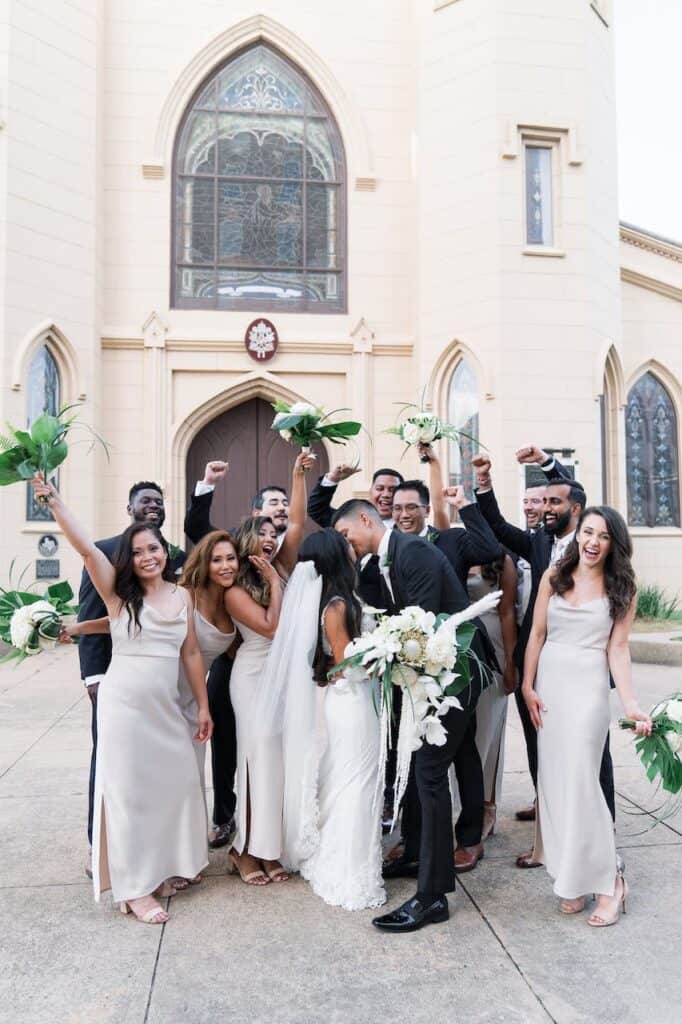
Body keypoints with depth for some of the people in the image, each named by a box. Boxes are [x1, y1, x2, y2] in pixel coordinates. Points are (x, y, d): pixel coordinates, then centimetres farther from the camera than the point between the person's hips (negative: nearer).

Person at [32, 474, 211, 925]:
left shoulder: (182, 595, 4)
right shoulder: (118, 592, -6)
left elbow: (192, 653, 8)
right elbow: (86, 546, -19)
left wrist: (204, 706, 10)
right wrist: (53, 499, -28)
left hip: (167, 705, 4)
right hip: (124, 702, -4)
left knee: (173, 783, 11)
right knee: (127, 789, 5)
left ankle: (159, 867, 32)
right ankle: (134, 887, 17)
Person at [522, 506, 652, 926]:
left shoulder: (622, 588, -1)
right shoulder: (554, 577, 2)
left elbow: (617, 648, -3)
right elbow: (537, 634, 4)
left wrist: (631, 704, -12)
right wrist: (527, 687, -1)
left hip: (588, 687, -3)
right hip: (549, 683, 3)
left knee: (580, 781, -6)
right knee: (553, 780, 6)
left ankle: (607, 880, 11)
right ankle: (572, 877, 20)